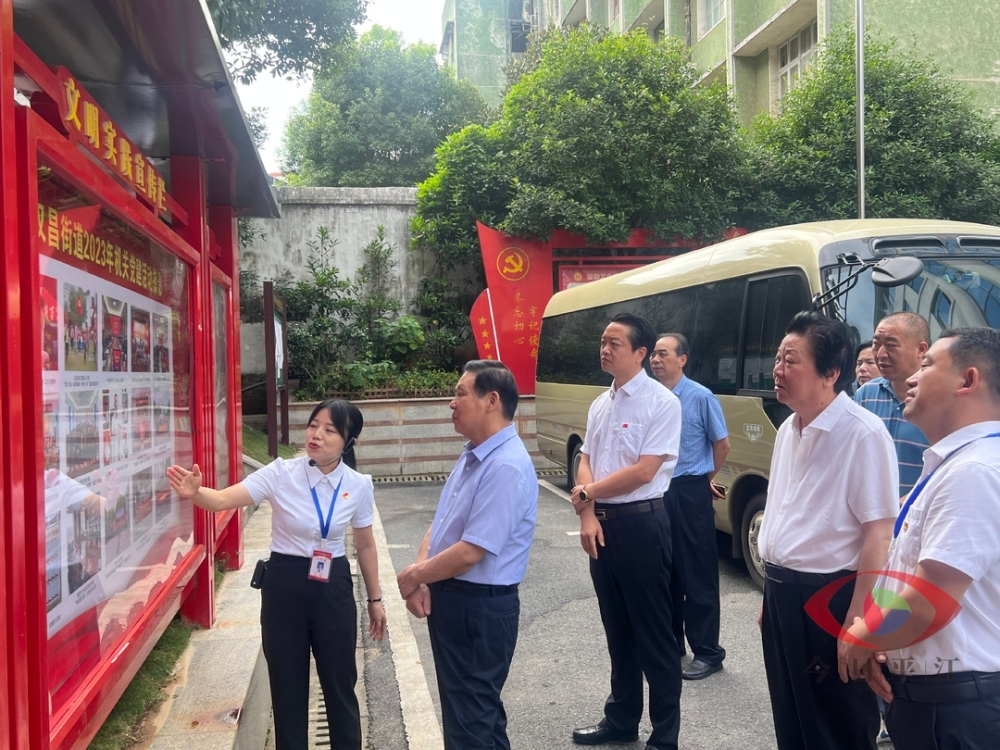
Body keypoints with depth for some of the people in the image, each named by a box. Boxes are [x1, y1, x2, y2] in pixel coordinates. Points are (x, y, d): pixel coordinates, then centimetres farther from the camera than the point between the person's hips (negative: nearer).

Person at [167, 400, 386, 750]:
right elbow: (223, 500, -22)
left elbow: (365, 545, 5)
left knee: (339, 682, 13)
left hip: (333, 586, 1)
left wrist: (375, 598, 11)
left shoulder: (359, 486, -7)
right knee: (287, 683, 12)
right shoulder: (281, 473, -13)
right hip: (284, 585, -1)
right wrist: (195, 492, -44)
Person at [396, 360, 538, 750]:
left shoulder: (507, 467, -24)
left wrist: (412, 577, -12)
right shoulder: (471, 455, 8)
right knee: (478, 710, 23)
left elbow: (470, 552, -26)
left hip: (480, 608, -9)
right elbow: (439, 524, 11)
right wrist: (421, 576, -6)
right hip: (449, 599, 9)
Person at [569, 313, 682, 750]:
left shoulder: (661, 402, -12)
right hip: (603, 523, 7)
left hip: (641, 523, -7)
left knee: (654, 632, 4)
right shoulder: (600, 404, 10)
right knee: (617, 628, 18)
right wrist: (588, 515, -7)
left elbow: (643, 471, -18)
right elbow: (586, 461, 9)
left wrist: (586, 494, -8)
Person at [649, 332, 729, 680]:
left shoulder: (701, 398, -9)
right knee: (664, 571, 15)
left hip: (690, 494, -5)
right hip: (656, 492, 5)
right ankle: (670, 640, 29)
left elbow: (721, 445, 0)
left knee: (698, 575, 1)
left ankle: (707, 652, 11)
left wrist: (706, 479, 10)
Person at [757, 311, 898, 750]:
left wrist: (855, 626, -20)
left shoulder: (862, 434, -19)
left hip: (830, 600, -8)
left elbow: (879, 536, -21)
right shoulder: (789, 429, 8)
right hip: (782, 595, 8)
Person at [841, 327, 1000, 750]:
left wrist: (861, 640, -10)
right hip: (927, 690, 9)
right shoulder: (955, 462, 12)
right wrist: (872, 641, 6)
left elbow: (929, 605, -27)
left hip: (950, 702, -9)